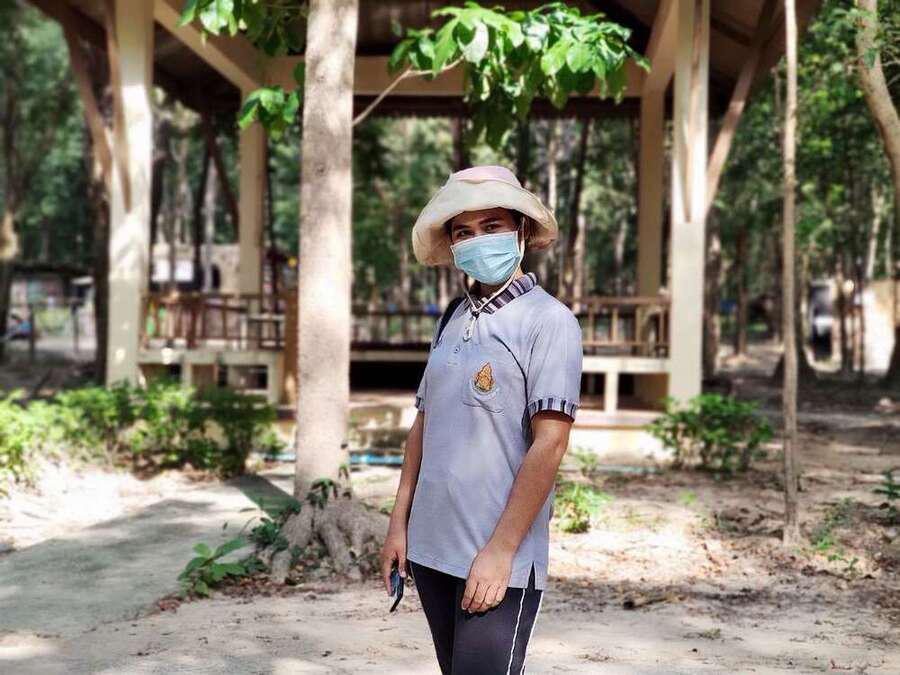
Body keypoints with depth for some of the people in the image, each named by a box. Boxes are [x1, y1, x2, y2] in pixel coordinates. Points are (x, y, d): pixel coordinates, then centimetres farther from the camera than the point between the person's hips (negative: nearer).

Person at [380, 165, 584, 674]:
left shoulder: (549, 321, -9)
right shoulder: (453, 322, 12)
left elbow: (549, 444, -15)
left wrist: (500, 550, -17)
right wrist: (400, 520, 11)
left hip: (500, 557, -7)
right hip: (430, 547, 7)